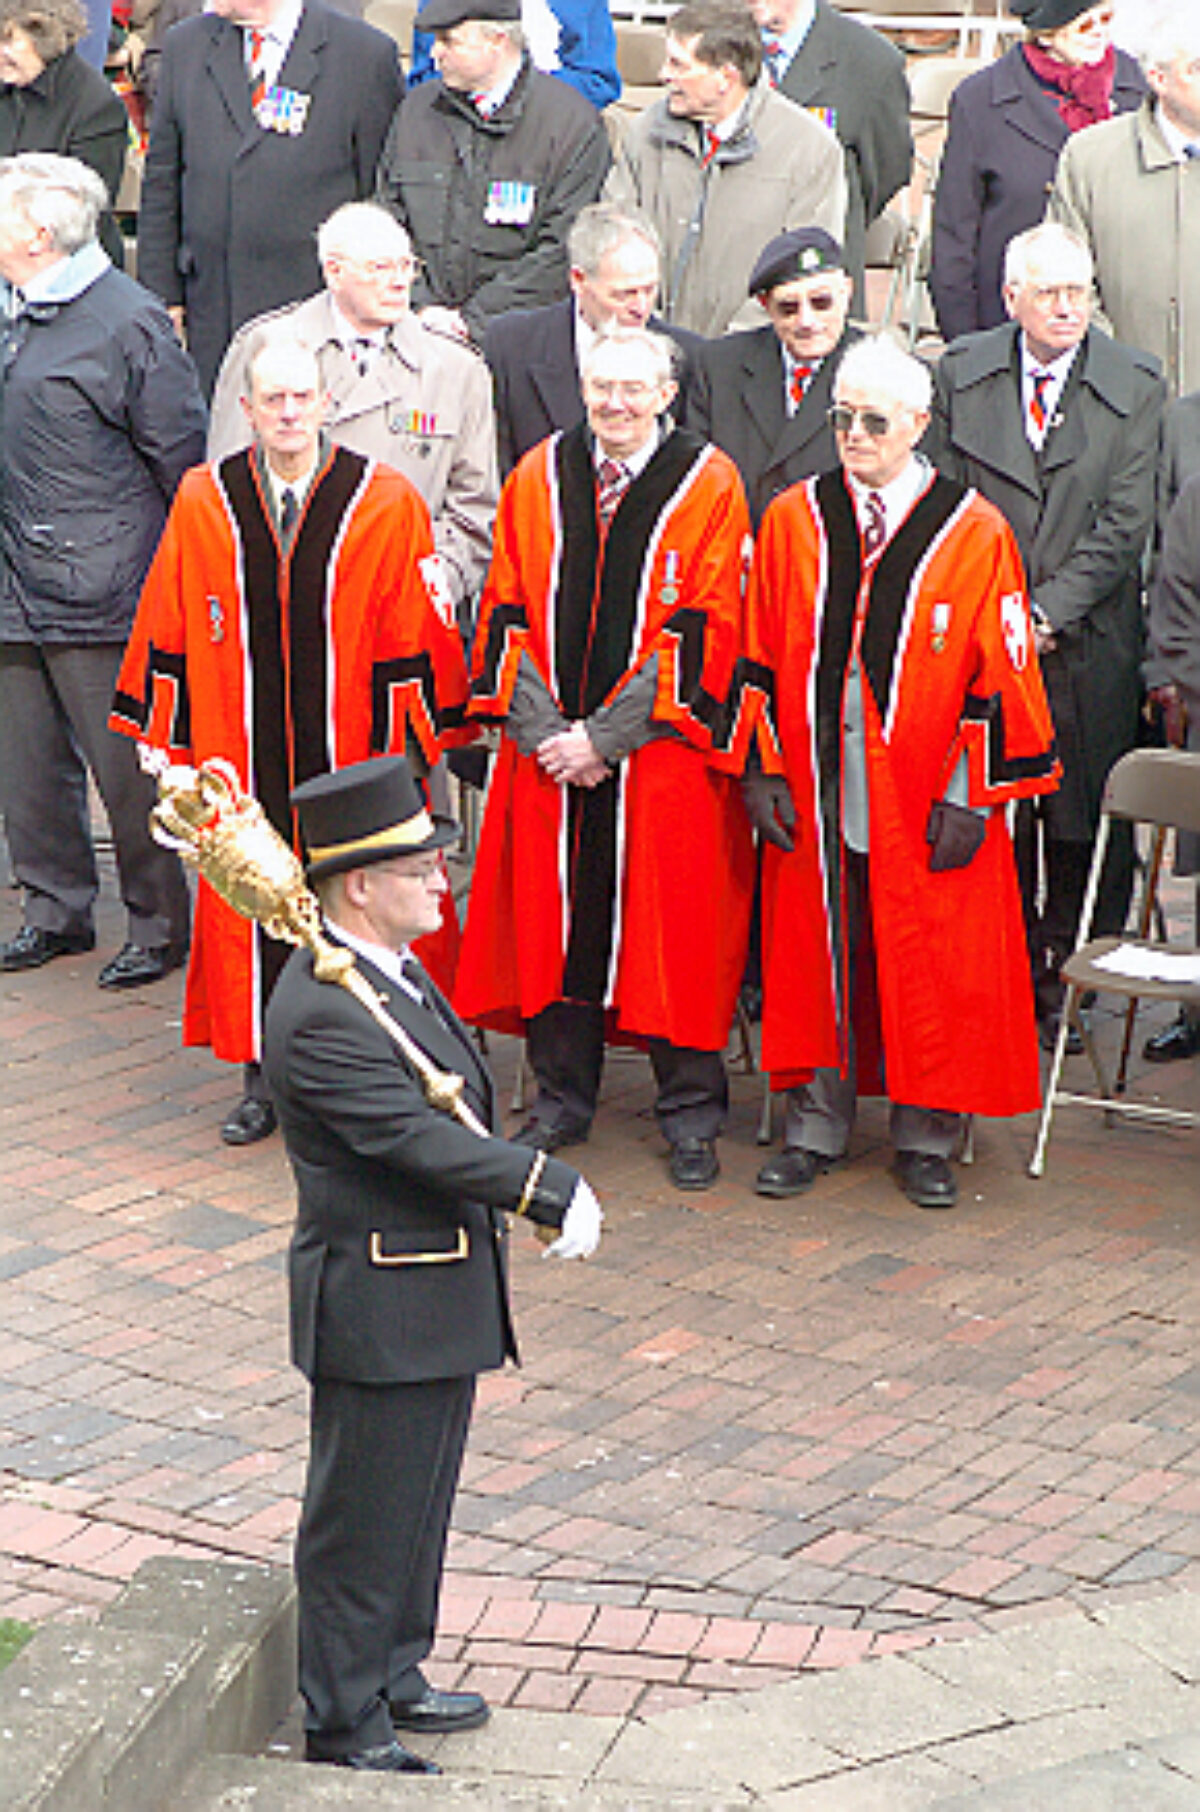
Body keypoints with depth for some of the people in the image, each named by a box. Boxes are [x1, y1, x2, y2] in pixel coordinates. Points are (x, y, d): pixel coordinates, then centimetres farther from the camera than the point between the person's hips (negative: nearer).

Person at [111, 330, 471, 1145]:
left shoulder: (386, 504, -3)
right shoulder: (202, 503, 4)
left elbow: (416, 640, -1)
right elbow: (170, 634, 9)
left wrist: (415, 744, -3)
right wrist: (163, 738, 8)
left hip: (353, 762, -2)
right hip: (239, 762, 2)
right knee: (249, 914, 7)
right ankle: (263, 1081, 18)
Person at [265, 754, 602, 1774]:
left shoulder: (393, 973, 8)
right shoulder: (321, 1014, -25)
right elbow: (417, 1138, -28)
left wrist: (537, 1192, 8)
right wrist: (552, 1191, -25)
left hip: (438, 1299, 10)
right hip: (378, 1311, -10)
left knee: (418, 1500, 22)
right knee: (363, 1518, 3)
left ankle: (391, 1677, 37)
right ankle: (341, 1722, 17)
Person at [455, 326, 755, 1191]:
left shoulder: (707, 485, -4)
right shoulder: (538, 478, 7)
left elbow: (700, 632, -9)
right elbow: (508, 614, 6)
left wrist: (606, 737, -13)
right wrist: (539, 729, -7)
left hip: (662, 756, -3)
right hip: (548, 753, 3)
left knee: (670, 924, 0)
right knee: (552, 916, 6)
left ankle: (690, 1111, 11)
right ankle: (562, 1096, 20)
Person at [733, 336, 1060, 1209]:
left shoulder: (975, 533, -3)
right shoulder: (793, 520, 4)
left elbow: (999, 677, -3)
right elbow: (762, 659, 8)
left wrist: (971, 795, -7)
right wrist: (762, 768, 1)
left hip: (924, 802, -2)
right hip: (814, 796, 2)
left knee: (930, 968, 4)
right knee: (816, 952, 7)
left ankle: (927, 1138, 17)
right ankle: (816, 1127, 20)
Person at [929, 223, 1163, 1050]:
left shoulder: (1135, 385, -2)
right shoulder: (959, 376, 3)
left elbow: (1124, 524, -5)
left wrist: (1047, 612, -12)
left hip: (1088, 644, -1)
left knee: (1084, 825, 4)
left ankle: (1067, 984, 17)